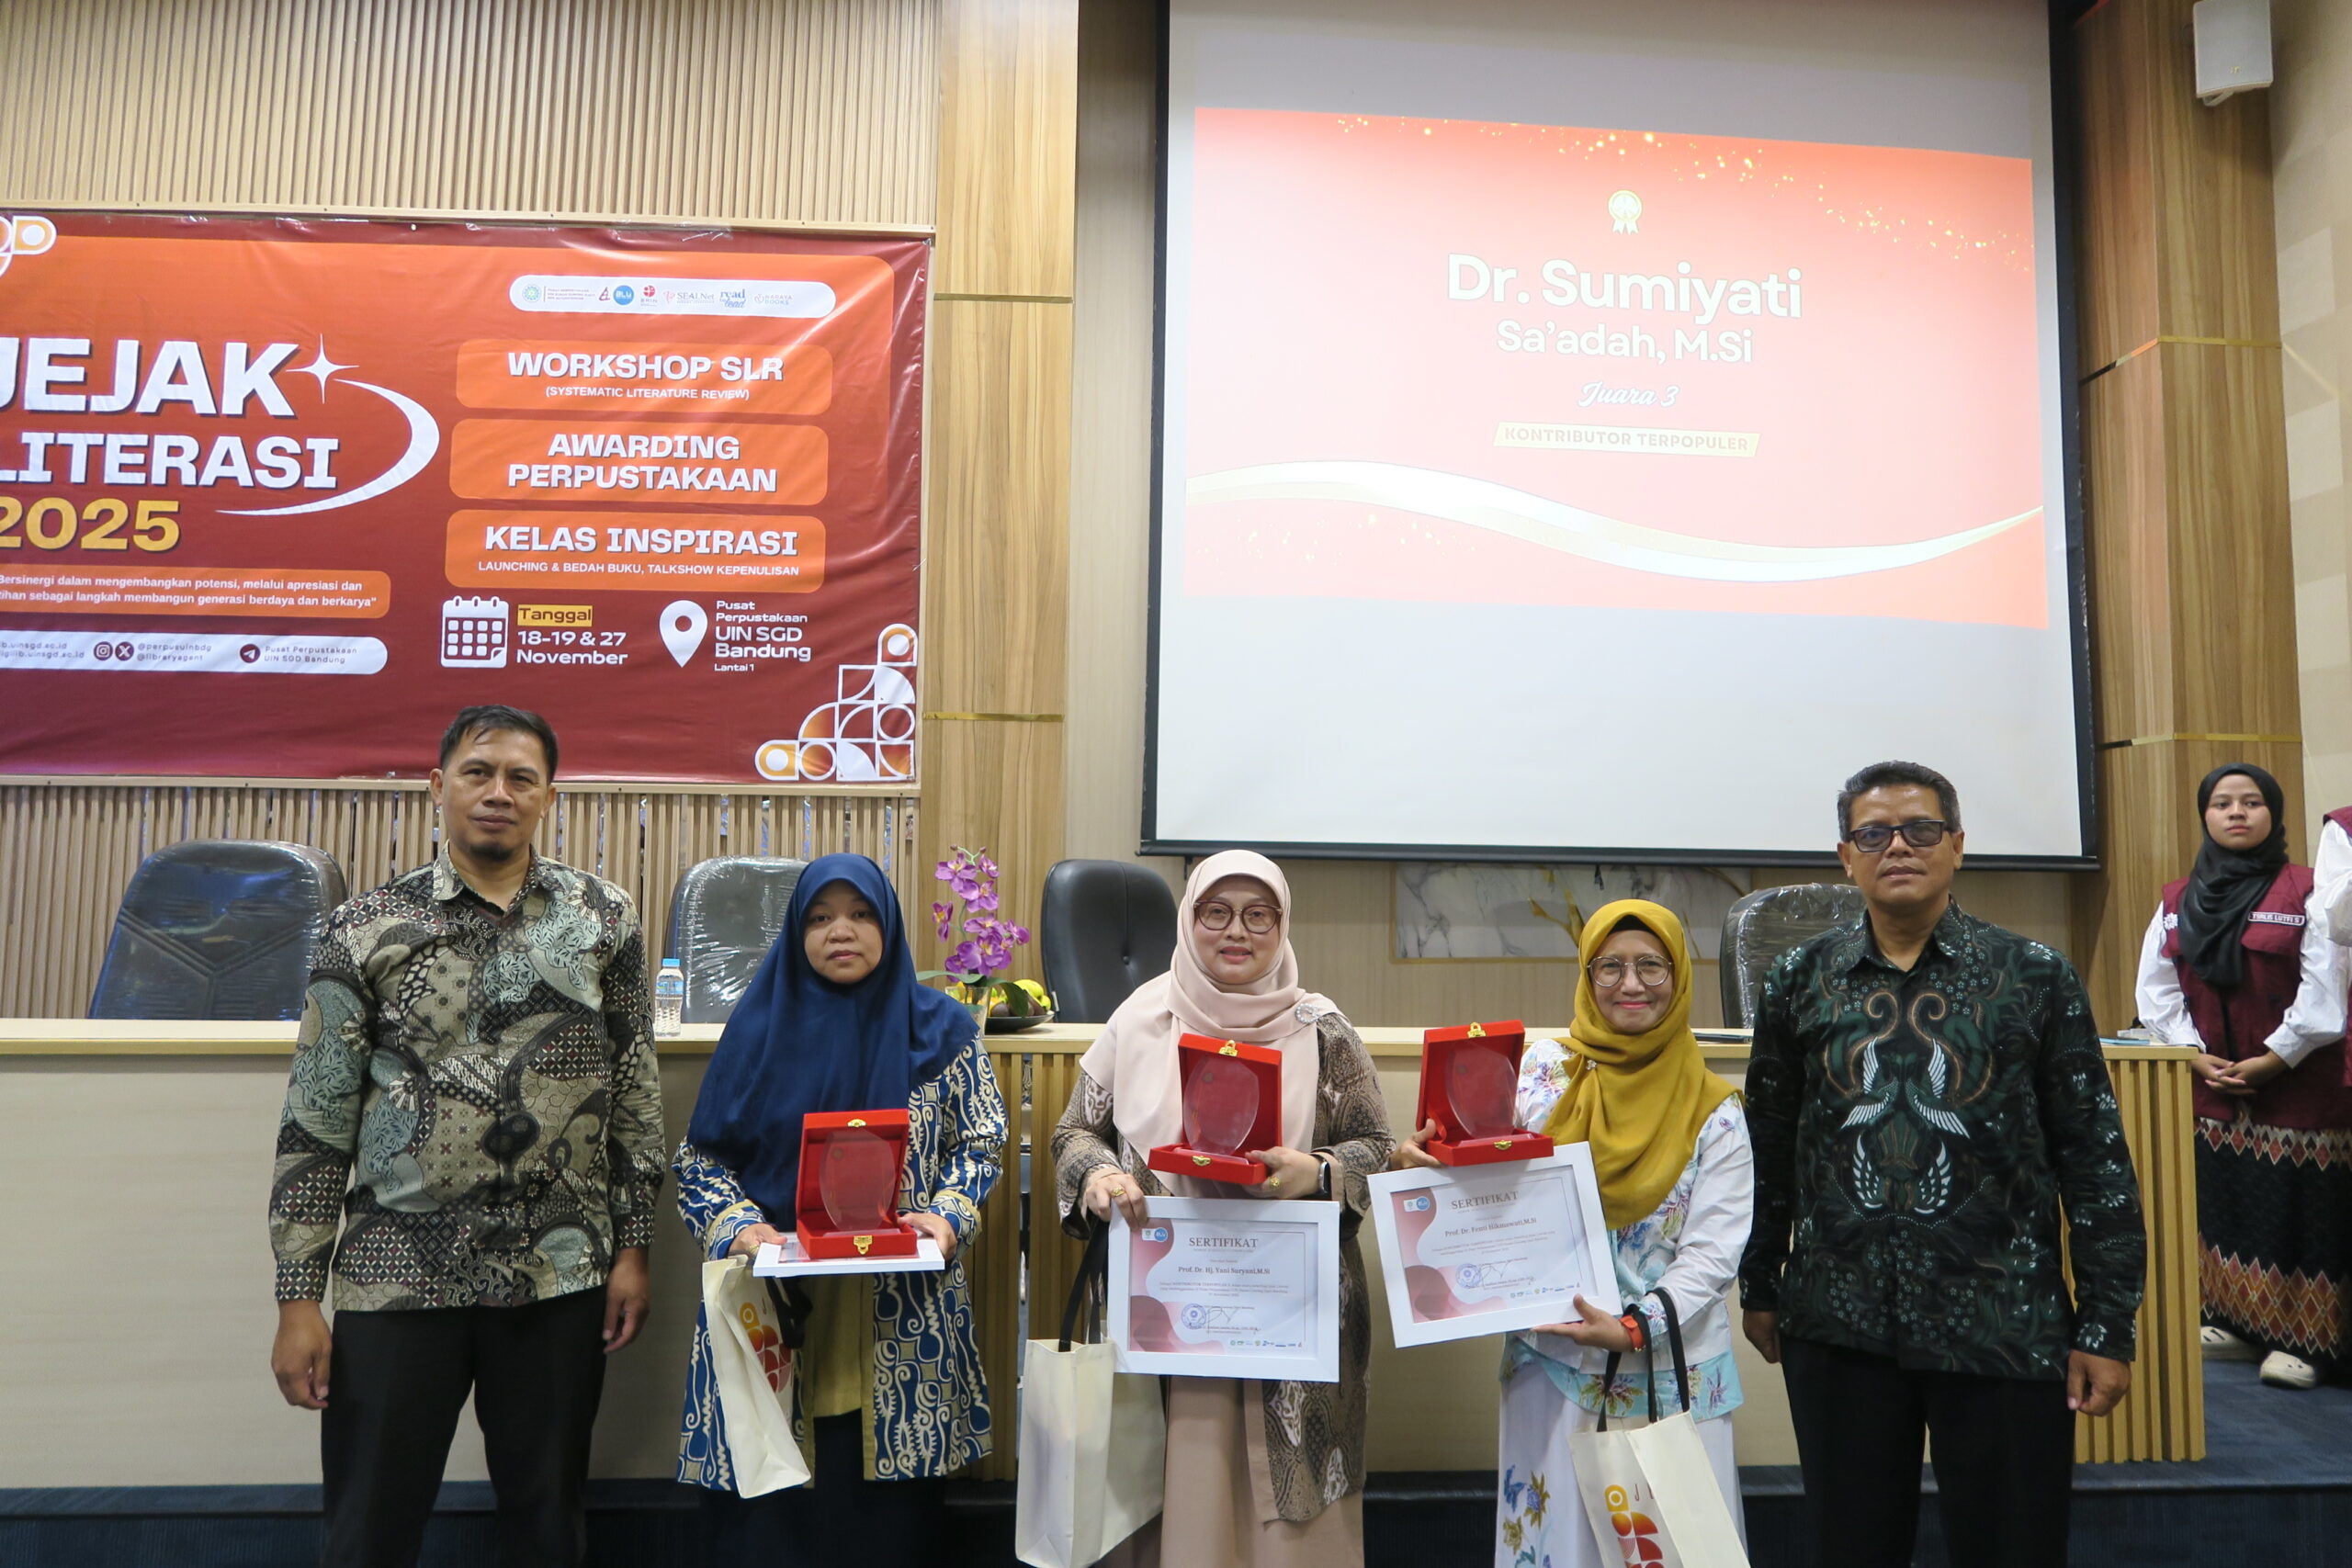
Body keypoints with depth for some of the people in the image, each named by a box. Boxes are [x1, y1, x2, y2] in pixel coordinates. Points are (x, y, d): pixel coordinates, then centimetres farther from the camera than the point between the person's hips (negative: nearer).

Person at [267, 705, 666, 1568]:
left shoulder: (604, 919, 2)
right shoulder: (365, 929, -1)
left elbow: (636, 1091, 5)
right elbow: (317, 1120, 0)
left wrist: (632, 1246, 2)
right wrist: (298, 1299, -2)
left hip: (560, 1276, 1)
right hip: (396, 1276, -1)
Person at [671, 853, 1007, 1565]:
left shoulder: (942, 1030, 3)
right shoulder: (760, 1026, 5)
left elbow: (980, 1143, 7)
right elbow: (700, 1157, 6)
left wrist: (949, 1216, -11)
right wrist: (736, 1225, -11)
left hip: (901, 1323, 0)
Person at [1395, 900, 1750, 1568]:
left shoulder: (1714, 1111, -1)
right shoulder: (1543, 1070, 1)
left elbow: (1712, 1252, -7)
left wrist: (1635, 1328, -20)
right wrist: (1427, 1157, -22)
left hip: (1669, 1371, 0)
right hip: (1552, 1364, 0)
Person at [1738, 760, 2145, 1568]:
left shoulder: (2036, 977, -1)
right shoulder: (1798, 980, 4)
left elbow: (2094, 1156, 0)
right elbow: (1769, 1146, 10)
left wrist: (2107, 1325, -3)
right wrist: (1760, 1287, 12)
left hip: (2005, 1328, -1)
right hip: (1838, 1328, 2)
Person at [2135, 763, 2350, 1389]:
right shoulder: (2176, 901, 8)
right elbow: (2157, 989, 6)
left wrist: (2272, 1060, -13)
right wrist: (2195, 1054, -6)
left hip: (2297, 1088, -4)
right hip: (2209, 1087, 4)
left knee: (2296, 1211, 0)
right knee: (2222, 1207, 10)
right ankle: (2236, 1323, 22)